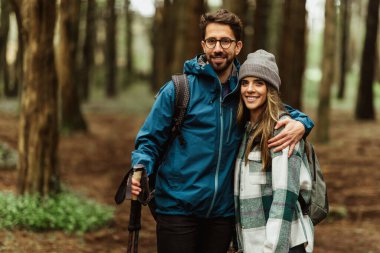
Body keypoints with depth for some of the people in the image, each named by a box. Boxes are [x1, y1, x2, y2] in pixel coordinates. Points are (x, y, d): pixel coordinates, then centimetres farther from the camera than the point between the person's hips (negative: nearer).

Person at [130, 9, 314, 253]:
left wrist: (300, 124, -6)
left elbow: (287, 112, 18)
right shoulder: (178, 89, -3)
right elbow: (150, 140, -2)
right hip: (178, 209, -3)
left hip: (223, 212, 3)